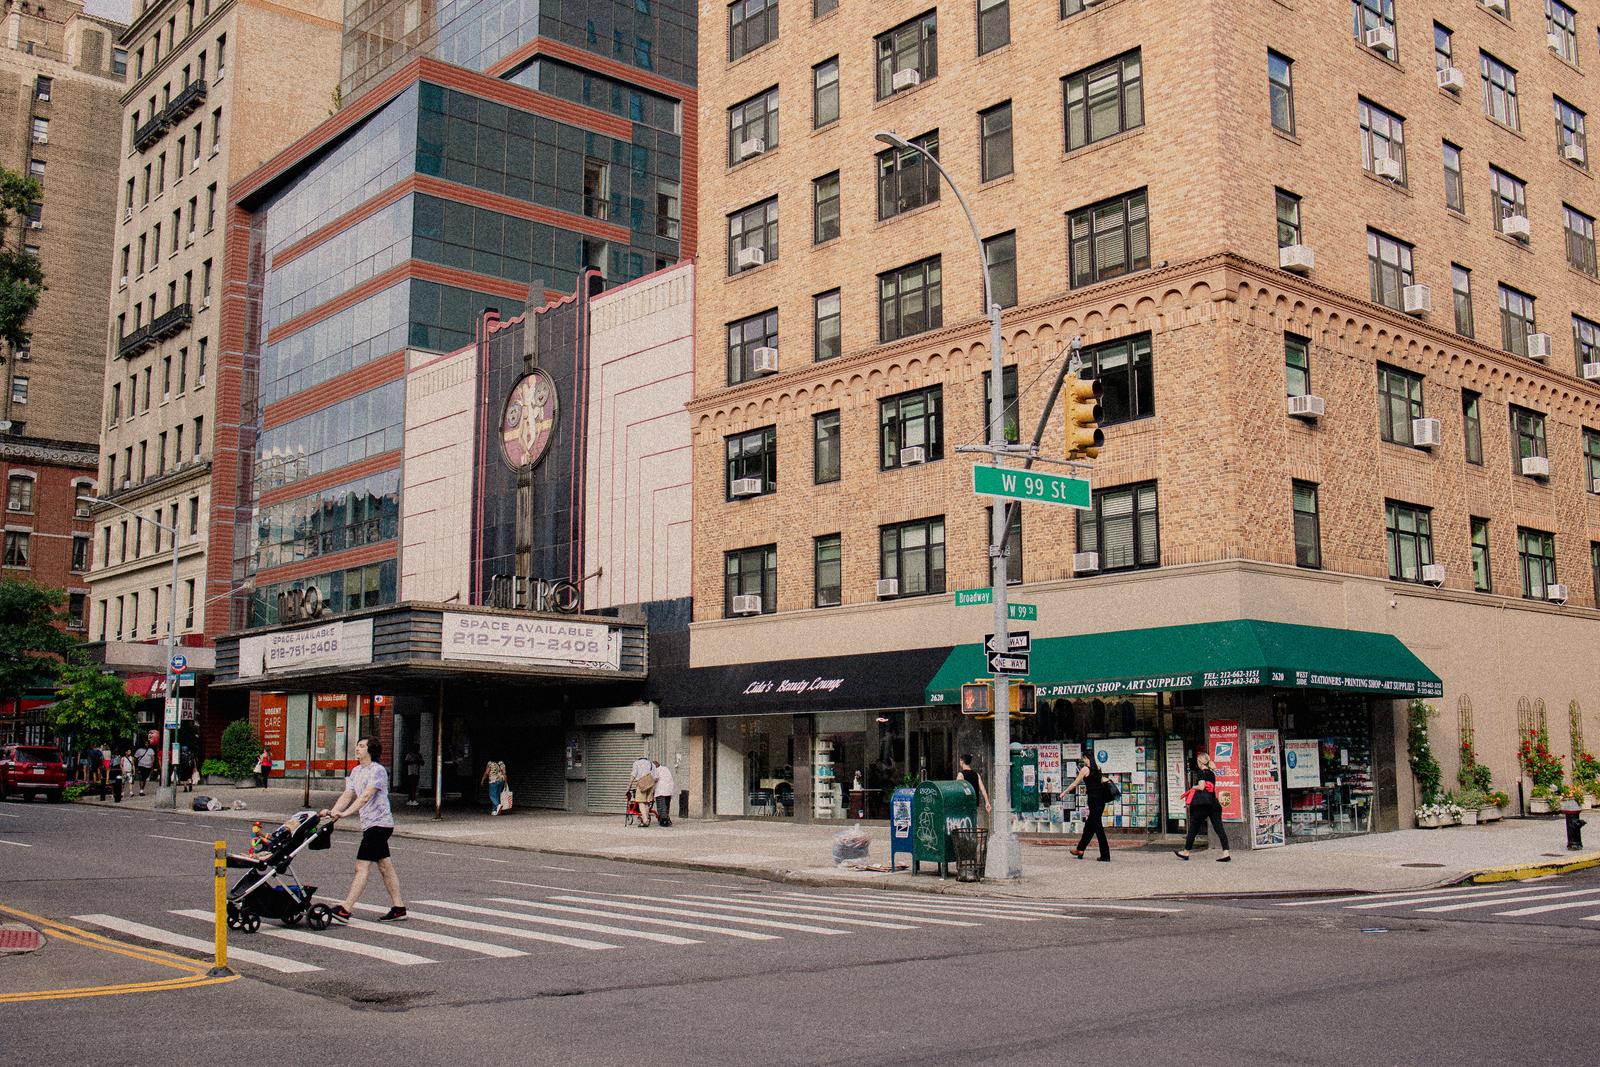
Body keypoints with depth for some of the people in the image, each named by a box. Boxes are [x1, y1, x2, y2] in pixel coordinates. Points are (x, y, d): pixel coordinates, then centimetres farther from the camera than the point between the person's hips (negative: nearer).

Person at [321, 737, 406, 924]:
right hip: (369, 824, 9)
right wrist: (332, 811, -9)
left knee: (362, 866, -12)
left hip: (379, 823, -9)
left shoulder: (378, 770, -13)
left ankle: (344, 910, -14)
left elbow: (366, 796, -24)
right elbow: (347, 795, 8)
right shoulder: (356, 771, 15)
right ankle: (398, 908, 15)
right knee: (385, 866, 11)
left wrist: (344, 813, -32)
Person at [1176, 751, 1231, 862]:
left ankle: (1186, 852, 16)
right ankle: (1226, 852, -12)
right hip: (1213, 802, 7)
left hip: (1202, 804, -7)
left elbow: (1201, 787, -17)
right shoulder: (1212, 773, 15)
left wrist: (1192, 788, 2)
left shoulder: (1201, 772, -8)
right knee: (1218, 827, -1)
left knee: (1194, 827, 5)